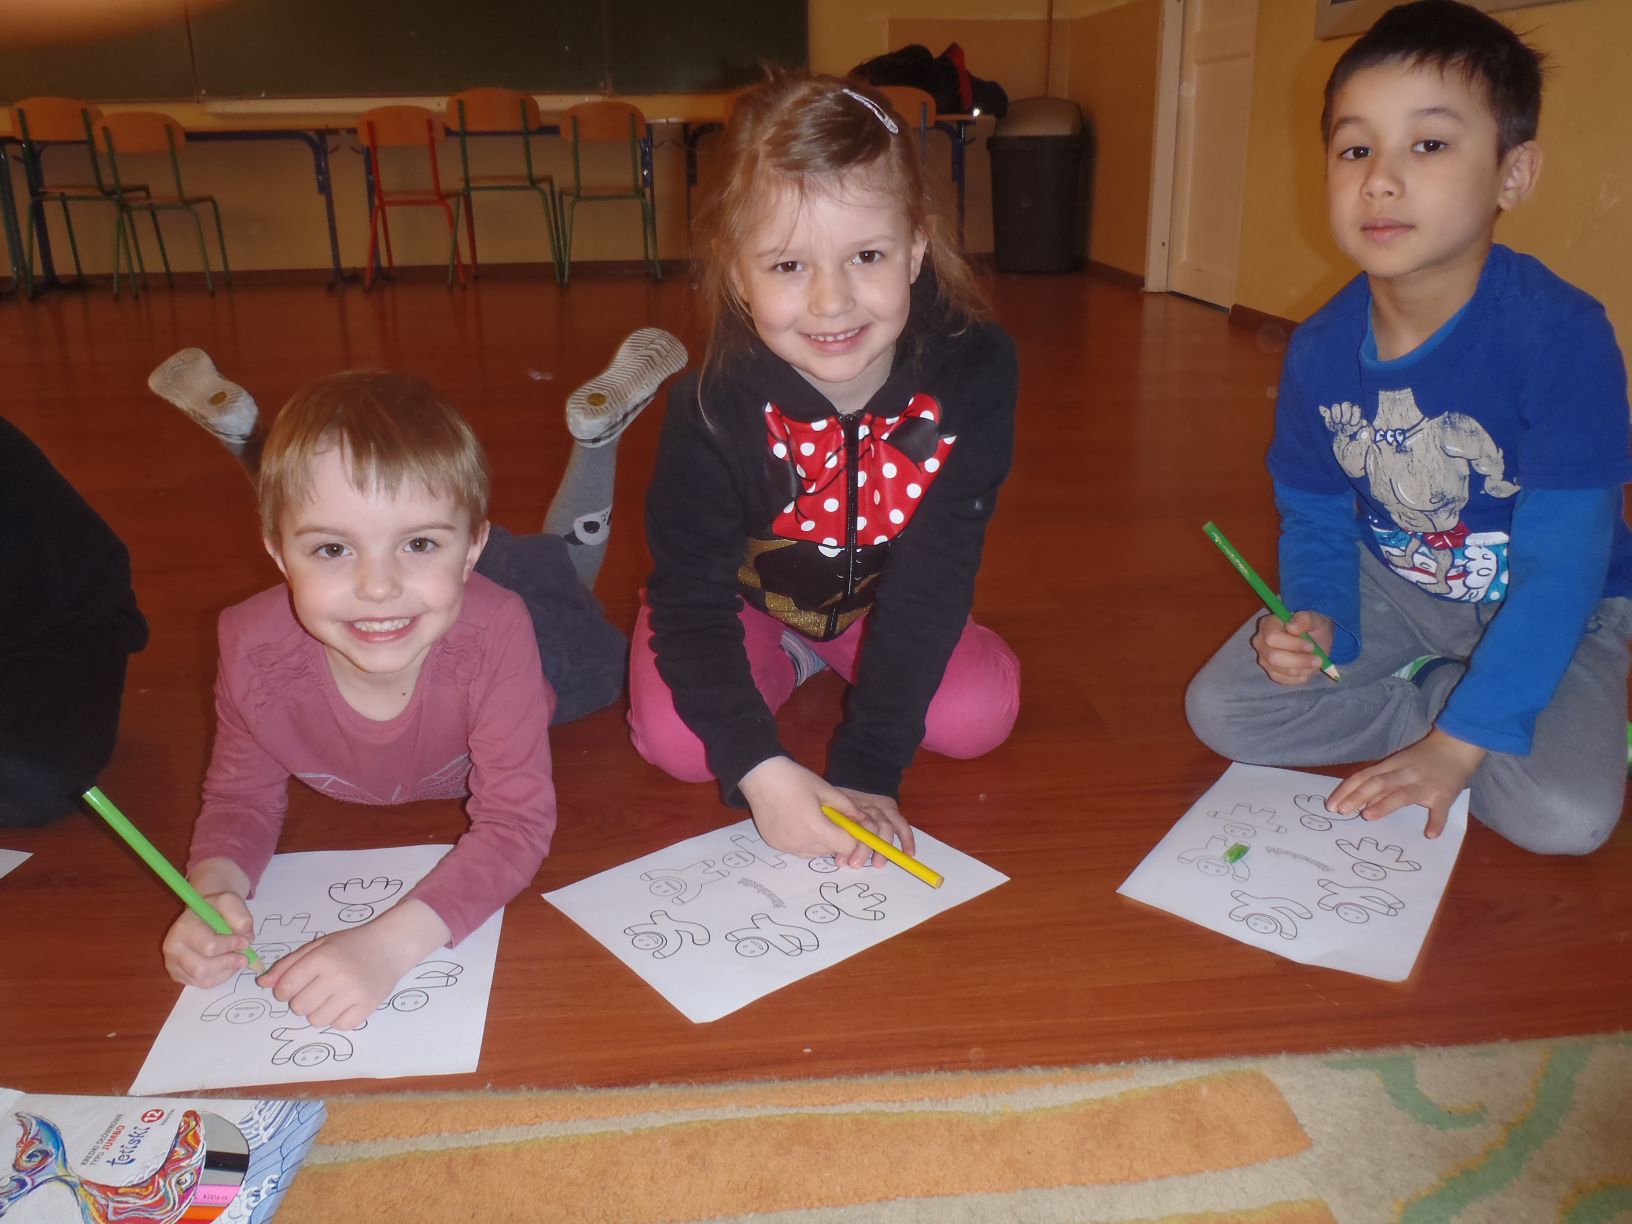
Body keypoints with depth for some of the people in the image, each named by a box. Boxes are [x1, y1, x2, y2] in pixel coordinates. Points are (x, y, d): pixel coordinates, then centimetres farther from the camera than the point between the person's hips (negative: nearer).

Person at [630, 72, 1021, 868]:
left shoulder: (974, 375, -29)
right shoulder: (714, 407, -31)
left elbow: (931, 580, -27)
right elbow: (690, 594, -26)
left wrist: (867, 769, -31)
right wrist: (760, 770, -40)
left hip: (882, 600, 2)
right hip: (747, 598, -1)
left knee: (979, 715, -17)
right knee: (677, 738, -22)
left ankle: (833, 661, 12)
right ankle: (787, 662, 10)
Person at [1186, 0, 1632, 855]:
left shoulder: (1561, 337, -28)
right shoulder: (1320, 351, -13)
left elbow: (1560, 572, -26)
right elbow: (1315, 520, 0)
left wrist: (1458, 742, -27)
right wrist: (1315, 621, -22)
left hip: (1556, 613, -3)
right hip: (1389, 587, 4)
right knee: (1220, 712, -12)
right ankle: (1433, 690, -1)